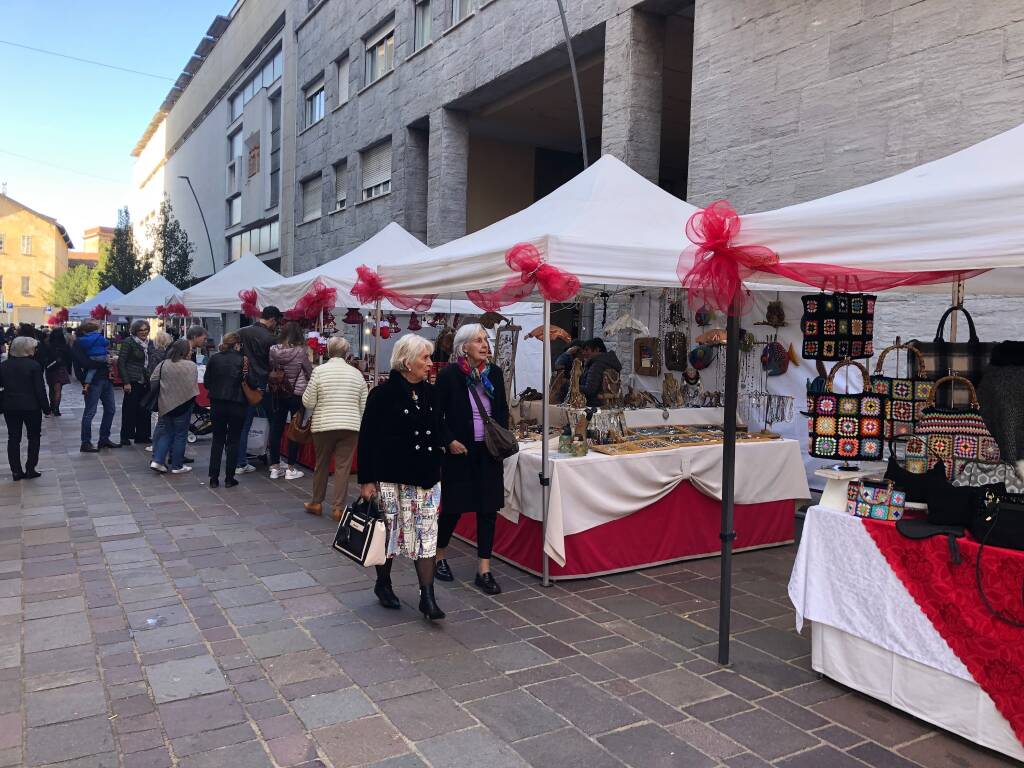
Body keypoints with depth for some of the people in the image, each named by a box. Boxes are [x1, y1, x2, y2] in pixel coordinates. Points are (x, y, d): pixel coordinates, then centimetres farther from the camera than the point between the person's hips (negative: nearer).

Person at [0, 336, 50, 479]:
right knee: (34, 437, 10)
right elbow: (40, 389, -13)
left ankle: (16, 471, 10)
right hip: (31, 407, -4)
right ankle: (30, 469, 6)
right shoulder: (34, 366, -13)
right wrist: (46, 407, -6)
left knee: (13, 438, 10)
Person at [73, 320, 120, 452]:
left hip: (105, 378, 8)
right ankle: (86, 443, 5)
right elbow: (86, 363, -19)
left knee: (110, 409, 12)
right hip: (93, 380, -8)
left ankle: (104, 438, 23)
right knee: (90, 412, -3)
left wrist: (109, 360, 4)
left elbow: (104, 355, 25)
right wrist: (105, 362, -13)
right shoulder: (79, 344, -7)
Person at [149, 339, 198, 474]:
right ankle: (177, 466, 12)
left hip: (165, 404, 4)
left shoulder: (163, 364, -2)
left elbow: (152, 380, 2)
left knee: (166, 433, 17)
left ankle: (157, 461, 7)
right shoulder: (191, 366, -14)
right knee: (180, 435, 6)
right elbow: (194, 386, -12)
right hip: (183, 404, -4)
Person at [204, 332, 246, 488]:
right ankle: (229, 478, 8)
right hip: (237, 404, -3)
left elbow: (206, 381, 5)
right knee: (233, 441, 7)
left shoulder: (214, 359, 0)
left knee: (217, 440, 13)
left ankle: (213, 478, 12)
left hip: (217, 404, 3)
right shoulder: (242, 360, -10)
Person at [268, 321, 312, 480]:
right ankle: (291, 469, 7)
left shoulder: (273, 350, -4)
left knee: (276, 428, 10)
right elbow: (310, 372, -3)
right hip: (297, 394, -4)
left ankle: (275, 467, 15)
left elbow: (269, 370, 6)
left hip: (277, 393, 4)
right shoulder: (300, 351, -13)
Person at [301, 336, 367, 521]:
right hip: (350, 426, 1)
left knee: (321, 464, 14)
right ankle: (338, 508, 4)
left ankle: (316, 503, 27)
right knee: (343, 467, 3)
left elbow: (308, 403, -4)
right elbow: (363, 406, 6)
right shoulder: (357, 373, 3)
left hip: (323, 425, 0)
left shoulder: (319, 370, -4)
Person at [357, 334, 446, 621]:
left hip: (426, 477, 5)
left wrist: (437, 469, 16)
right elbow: (367, 438, -10)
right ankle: (383, 584, 31)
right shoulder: (383, 393, -10)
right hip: (391, 477, -5)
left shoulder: (429, 392, 7)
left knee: (426, 534, 2)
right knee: (391, 532, 8)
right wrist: (366, 480, -12)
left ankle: (427, 597, 6)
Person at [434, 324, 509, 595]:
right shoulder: (449, 375, -9)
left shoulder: (494, 372, 4)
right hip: (460, 451, -4)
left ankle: (484, 571, 14)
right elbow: (437, 413, -5)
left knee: (488, 509, 5)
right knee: (453, 507, 7)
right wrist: (450, 441, -13)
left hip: (489, 451, 4)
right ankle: (439, 557, 33)